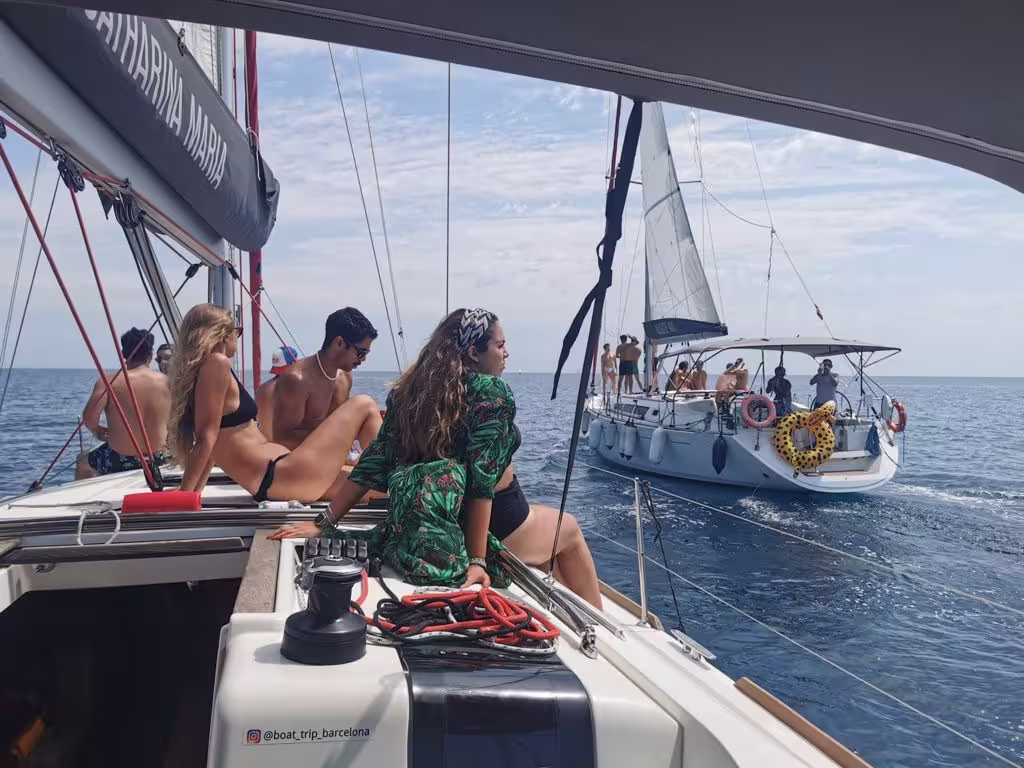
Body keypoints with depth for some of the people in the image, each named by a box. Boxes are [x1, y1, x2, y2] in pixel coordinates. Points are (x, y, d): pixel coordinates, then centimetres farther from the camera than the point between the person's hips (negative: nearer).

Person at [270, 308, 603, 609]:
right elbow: (483, 479, -21)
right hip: (495, 524, -7)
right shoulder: (492, 391, -15)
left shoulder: (410, 391, 3)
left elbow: (373, 465, 0)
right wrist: (477, 559, -21)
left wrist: (323, 523, 5)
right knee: (570, 529, 23)